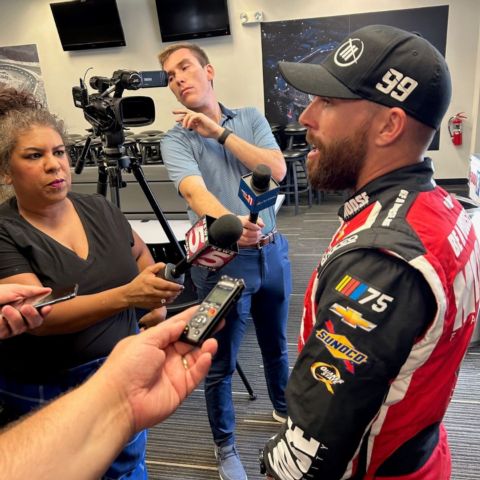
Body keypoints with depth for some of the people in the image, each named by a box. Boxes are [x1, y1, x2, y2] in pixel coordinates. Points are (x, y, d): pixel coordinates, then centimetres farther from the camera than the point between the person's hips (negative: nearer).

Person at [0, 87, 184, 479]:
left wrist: (156, 301, 0)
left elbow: (140, 252, 16)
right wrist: (127, 296, -42)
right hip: (45, 395, -3)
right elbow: (38, 315, -29)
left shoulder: (99, 208, -3)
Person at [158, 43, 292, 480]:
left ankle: (284, 408, 50)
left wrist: (220, 132, -14)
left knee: (276, 345, 23)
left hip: (272, 252, 4)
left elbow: (276, 170, -11)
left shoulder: (251, 118, 5)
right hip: (223, 261, -3)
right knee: (221, 363, 8)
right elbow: (196, 192, -26)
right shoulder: (176, 140, -7)